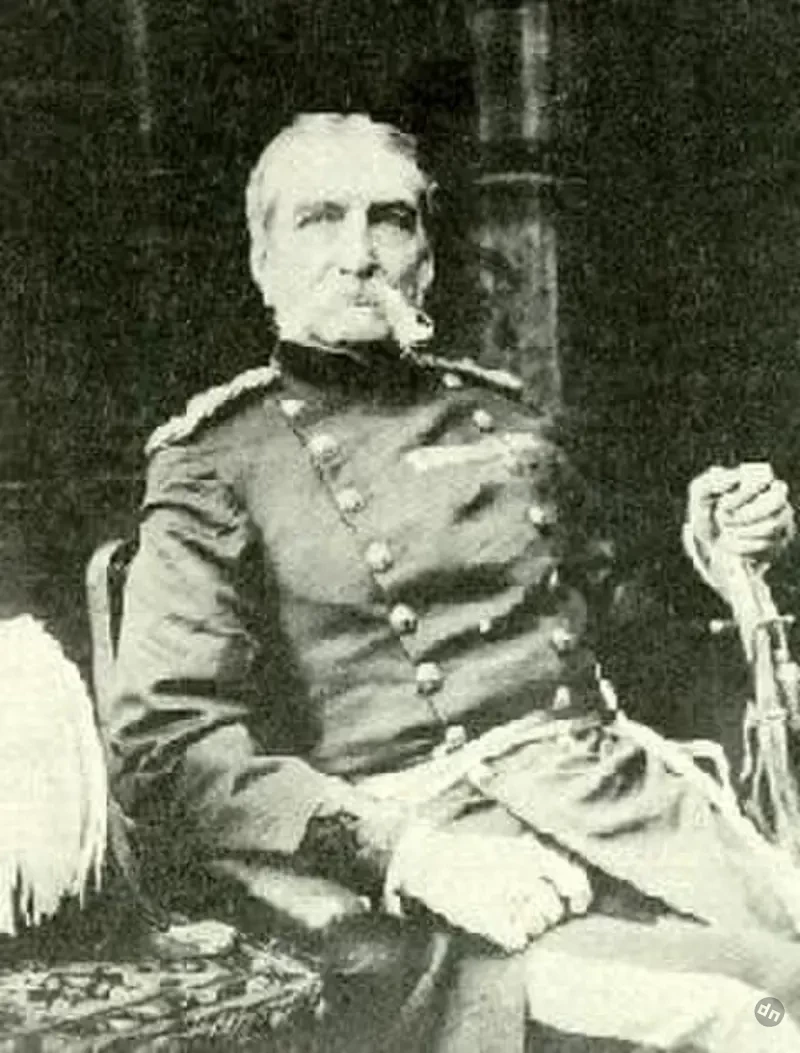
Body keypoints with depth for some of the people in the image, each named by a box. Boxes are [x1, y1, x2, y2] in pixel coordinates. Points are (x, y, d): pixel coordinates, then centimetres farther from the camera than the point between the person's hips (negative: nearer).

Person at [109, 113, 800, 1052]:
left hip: (619, 781, 6)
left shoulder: (498, 417, 18)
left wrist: (714, 564, 7)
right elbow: (169, 746, -8)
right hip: (431, 825, -6)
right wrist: (401, 857, -21)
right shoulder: (216, 470, 2)